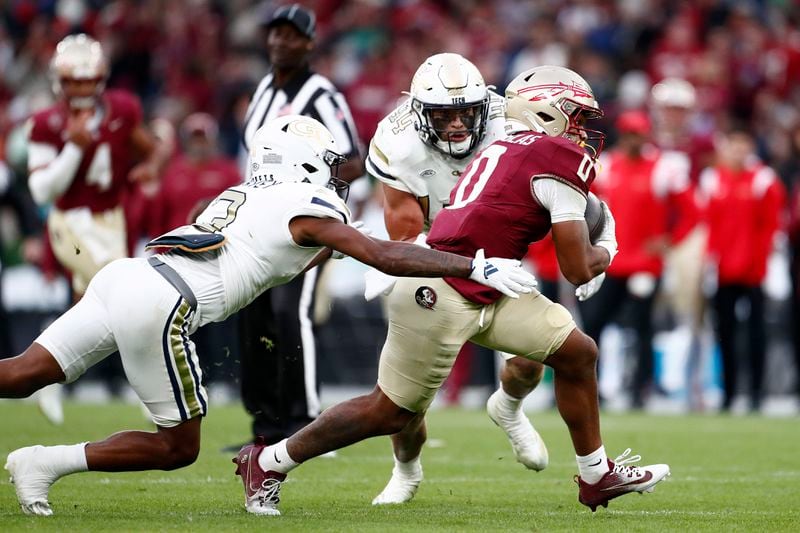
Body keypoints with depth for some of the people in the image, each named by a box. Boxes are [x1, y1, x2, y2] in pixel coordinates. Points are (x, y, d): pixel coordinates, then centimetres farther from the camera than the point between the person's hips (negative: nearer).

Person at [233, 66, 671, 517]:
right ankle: (268, 463, 17)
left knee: (578, 353, 10)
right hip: (440, 297, -10)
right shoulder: (563, 159, -11)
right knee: (391, 412, 3)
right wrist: (606, 253, 13)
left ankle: (598, 475, 23)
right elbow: (577, 270, -10)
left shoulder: (505, 149, 16)